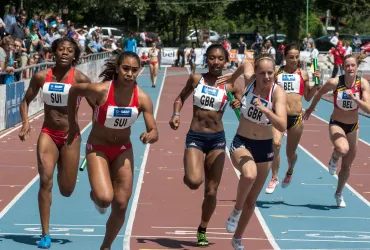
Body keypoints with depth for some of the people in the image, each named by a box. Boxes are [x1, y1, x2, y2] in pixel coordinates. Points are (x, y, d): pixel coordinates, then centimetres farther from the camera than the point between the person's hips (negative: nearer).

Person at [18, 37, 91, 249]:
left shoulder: (79, 79, -11)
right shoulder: (42, 77, -3)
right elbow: (26, 101, 10)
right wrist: (26, 122, -8)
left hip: (70, 136, -1)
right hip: (48, 134, 1)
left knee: (66, 190, 6)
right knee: (45, 179, -17)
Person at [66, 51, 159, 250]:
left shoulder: (142, 98, -17)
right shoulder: (101, 90, -24)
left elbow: (154, 132, -14)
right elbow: (74, 90, -6)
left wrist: (150, 136, -38)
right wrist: (72, 123, 0)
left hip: (123, 150, 3)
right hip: (98, 149, -3)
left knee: (121, 206, 3)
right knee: (105, 198, -24)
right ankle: (95, 195, 15)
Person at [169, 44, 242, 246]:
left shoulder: (230, 86, 0)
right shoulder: (196, 79, 1)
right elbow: (180, 98, 14)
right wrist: (176, 114, -5)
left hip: (217, 139, 1)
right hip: (195, 137, -1)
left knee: (211, 191, 4)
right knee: (194, 181, -25)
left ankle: (202, 230, 26)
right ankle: (187, 175, 14)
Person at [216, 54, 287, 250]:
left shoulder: (278, 93, -18)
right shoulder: (249, 78, -13)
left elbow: (282, 126, -31)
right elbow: (245, 64, 12)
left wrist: (265, 110, -44)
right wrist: (232, 77, 27)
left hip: (264, 147, 1)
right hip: (241, 143, -1)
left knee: (251, 200, 12)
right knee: (250, 174, -35)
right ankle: (236, 210, -8)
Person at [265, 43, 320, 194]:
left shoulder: (303, 74, 8)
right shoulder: (277, 73, 4)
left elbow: (308, 97, 14)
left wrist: (316, 83, 1)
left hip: (296, 117, 1)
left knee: (291, 152, 12)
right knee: (276, 144, -25)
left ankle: (290, 171, 46)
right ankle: (275, 178, -10)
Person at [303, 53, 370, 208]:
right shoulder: (335, 82, -18)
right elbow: (320, 93, 2)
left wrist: (354, 98, -37)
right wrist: (310, 109, 13)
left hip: (353, 127, 2)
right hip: (336, 124, -2)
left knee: (347, 167, 13)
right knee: (343, 149, -36)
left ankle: (339, 194, 38)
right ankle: (334, 159, 2)